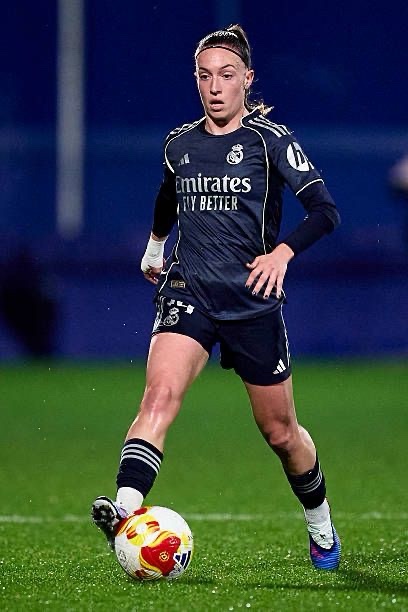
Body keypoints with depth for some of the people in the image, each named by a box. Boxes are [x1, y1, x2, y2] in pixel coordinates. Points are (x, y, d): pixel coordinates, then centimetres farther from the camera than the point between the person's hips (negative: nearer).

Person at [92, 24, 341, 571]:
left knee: (279, 431, 10)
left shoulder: (270, 140, -5)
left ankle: (321, 526, 36)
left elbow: (325, 211, -11)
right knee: (160, 392, -26)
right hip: (188, 292, 2)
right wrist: (154, 248, 44)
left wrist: (282, 251, -27)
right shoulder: (179, 144, 8)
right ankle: (127, 512, -43)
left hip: (253, 300, -2)